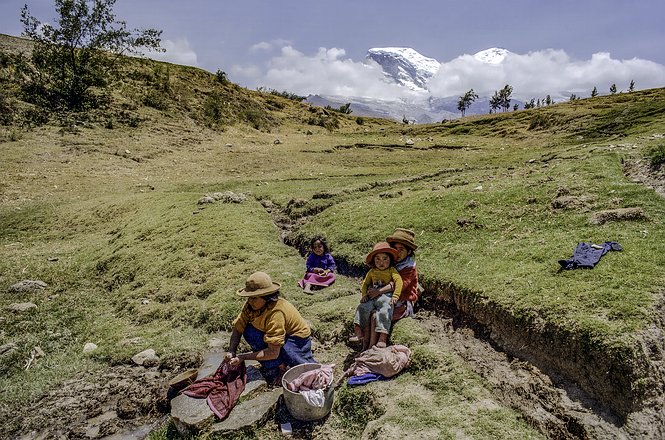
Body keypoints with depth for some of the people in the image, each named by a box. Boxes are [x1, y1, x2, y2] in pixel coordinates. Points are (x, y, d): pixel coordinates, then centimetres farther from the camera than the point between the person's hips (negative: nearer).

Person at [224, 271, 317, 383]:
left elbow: (273, 352, -36)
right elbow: (237, 328, -8)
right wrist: (231, 351, -25)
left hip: (298, 340, -5)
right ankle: (277, 365, -8)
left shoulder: (276, 312, -36)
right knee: (249, 332, -20)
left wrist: (243, 357, -33)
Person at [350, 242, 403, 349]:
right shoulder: (372, 272, 18)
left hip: (386, 297, -4)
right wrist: (364, 294, 3)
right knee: (362, 308, -15)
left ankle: (382, 338, -29)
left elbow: (398, 281, -9)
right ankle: (358, 333, -14)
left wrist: (395, 296, -21)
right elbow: (365, 283, 21)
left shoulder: (392, 271, 5)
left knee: (384, 312, -27)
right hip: (373, 298, 5)